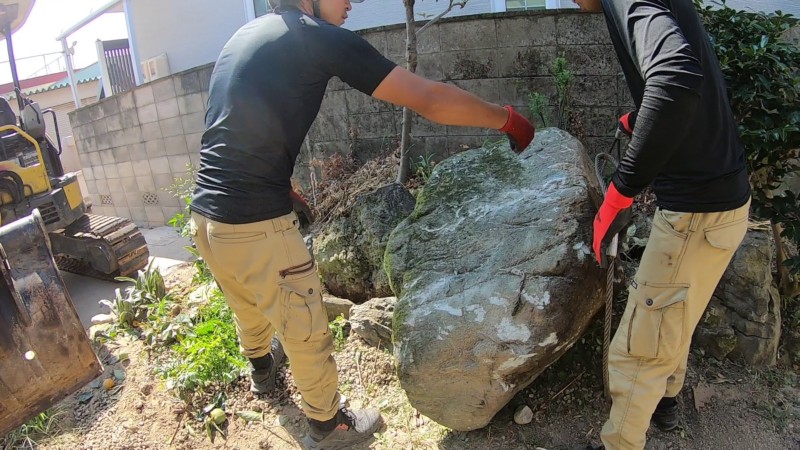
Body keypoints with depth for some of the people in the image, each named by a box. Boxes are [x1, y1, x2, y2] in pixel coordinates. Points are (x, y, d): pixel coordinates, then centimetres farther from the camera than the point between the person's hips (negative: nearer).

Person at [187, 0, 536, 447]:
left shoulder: (243, 37, 13)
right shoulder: (319, 37, -12)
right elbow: (430, 99, -13)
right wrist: (507, 118, 0)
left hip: (205, 216, 9)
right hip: (256, 224, -9)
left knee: (249, 308, 32)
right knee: (307, 330, 11)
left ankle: (262, 367, 60)